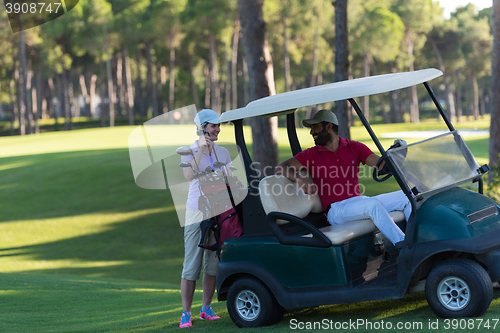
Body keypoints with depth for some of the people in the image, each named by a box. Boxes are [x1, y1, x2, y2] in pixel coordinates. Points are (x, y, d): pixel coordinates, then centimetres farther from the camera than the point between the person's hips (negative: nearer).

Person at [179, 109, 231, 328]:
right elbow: (188, 176, -20)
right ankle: (186, 314, 0)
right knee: (192, 265, -5)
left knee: (214, 264, 7)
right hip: (197, 213, -4)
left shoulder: (222, 152, 9)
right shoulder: (190, 151, -3)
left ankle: (206, 309, 18)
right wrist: (200, 150, -24)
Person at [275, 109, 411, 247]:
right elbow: (280, 168, 1)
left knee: (405, 196, -11)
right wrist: (300, 179, -19)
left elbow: (382, 165, 4)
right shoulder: (311, 155, 7)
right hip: (336, 209, -4)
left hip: (360, 201, 4)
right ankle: (402, 245, -33)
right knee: (373, 204, -33)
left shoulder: (354, 147, 13)